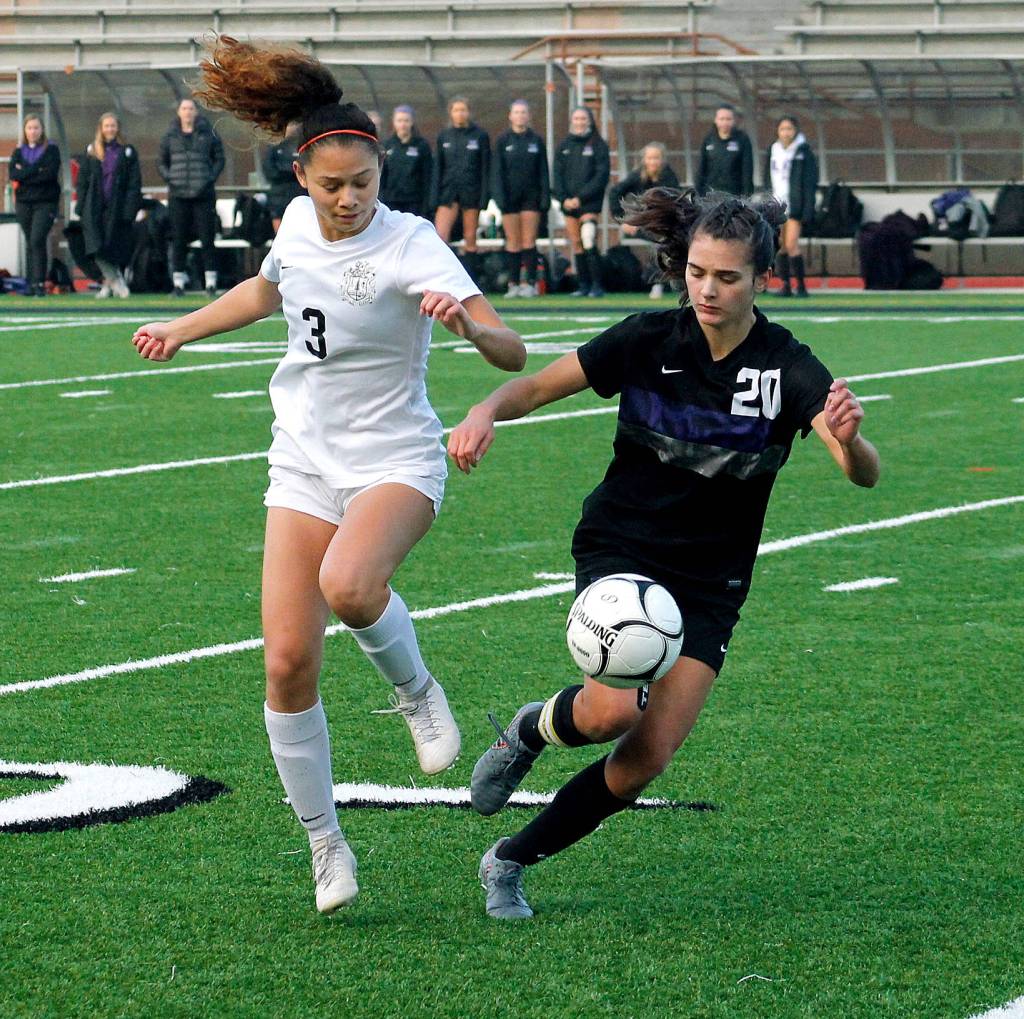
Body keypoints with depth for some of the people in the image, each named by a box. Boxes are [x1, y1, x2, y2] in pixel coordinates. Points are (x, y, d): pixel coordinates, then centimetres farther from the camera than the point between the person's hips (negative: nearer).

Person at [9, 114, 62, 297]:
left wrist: (25, 173, -8)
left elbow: (51, 173, -12)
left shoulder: (51, 150, 2)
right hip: (24, 203, 4)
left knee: (37, 240, -17)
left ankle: (39, 283, -18)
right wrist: (37, 172, -12)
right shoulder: (19, 152, 12)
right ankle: (31, 283, 12)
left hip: (45, 202, -4)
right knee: (30, 244, 7)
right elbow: (12, 174, -3)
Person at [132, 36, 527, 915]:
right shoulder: (297, 223, 2)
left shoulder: (410, 247, -16)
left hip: (396, 462, -5)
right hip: (305, 463, 5)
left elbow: (512, 355, -25)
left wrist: (471, 324, -45)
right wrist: (181, 330, 35)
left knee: (347, 583, -37)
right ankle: (324, 845, 11)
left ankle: (416, 691, -5)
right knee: (288, 661, -6)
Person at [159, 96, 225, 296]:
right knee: (178, 239, 1)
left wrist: (211, 178, -2)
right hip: (178, 195, 1)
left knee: (207, 238, -2)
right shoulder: (170, 136, 8)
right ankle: (178, 281, 6)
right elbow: (162, 162, 16)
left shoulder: (208, 134, 4)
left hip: (203, 194, -1)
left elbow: (219, 158, 11)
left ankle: (210, 281, 1)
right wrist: (169, 178, -1)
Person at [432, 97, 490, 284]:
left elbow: (486, 168, 2)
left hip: (471, 191, -2)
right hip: (448, 190, 2)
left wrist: (484, 196, -5)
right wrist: (434, 196, 2)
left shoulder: (480, 136, 3)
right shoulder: (444, 136, 9)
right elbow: (438, 168, 10)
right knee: (440, 236, -13)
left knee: (470, 239, 2)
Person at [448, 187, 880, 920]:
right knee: (613, 708, -29)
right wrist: (486, 413, -22)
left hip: (709, 584, 1)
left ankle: (511, 864, 15)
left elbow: (864, 473, -26)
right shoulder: (648, 341, -9)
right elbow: (538, 386, 0)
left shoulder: (789, 370, -13)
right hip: (620, 549, -1)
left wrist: (848, 439, -50)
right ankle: (532, 730, 7)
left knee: (644, 763, -8)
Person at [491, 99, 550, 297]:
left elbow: (543, 171, 7)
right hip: (510, 196, 0)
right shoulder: (503, 140, 5)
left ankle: (529, 282, -5)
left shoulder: (536, 140, 7)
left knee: (529, 241, -4)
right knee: (513, 241, -1)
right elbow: (497, 171, 3)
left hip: (531, 195, 0)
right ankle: (513, 283, 1)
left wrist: (545, 198, 0)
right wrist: (500, 197, -7)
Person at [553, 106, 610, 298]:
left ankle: (597, 285, -14)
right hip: (568, 202, 5)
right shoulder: (565, 146, 13)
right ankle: (583, 285, 10)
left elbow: (601, 176, -6)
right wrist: (563, 198, -5)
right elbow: (558, 174, 11)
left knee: (588, 243, -16)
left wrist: (580, 198, -13)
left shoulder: (598, 145, 0)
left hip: (589, 203, -5)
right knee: (576, 244, 5)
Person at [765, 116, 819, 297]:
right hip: (776, 205, 5)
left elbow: (810, 181, -5)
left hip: (794, 206, -5)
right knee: (781, 246, 3)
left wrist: (808, 209, -12)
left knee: (791, 244, -12)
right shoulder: (772, 150, 12)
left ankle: (801, 284, -4)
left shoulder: (803, 151, -3)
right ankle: (785, 285, 7)